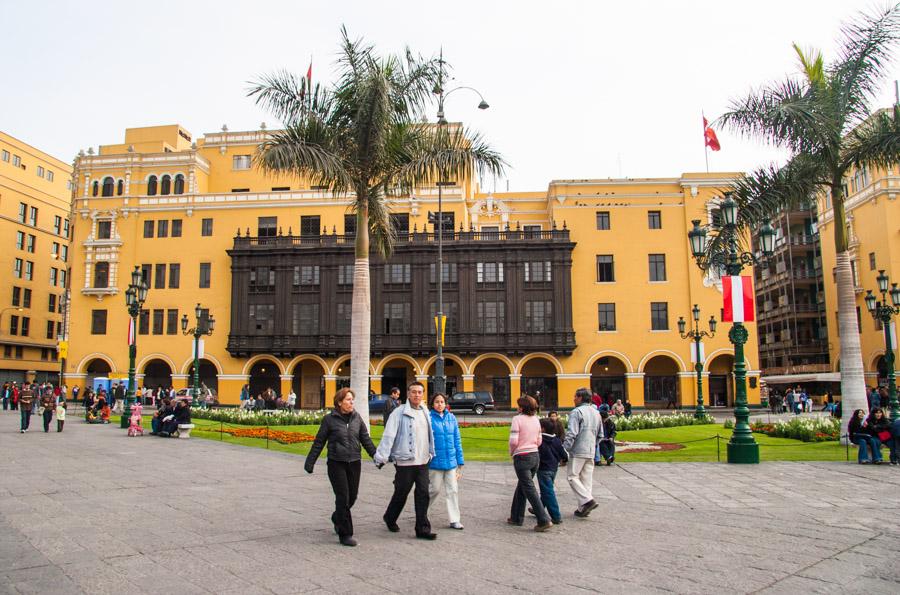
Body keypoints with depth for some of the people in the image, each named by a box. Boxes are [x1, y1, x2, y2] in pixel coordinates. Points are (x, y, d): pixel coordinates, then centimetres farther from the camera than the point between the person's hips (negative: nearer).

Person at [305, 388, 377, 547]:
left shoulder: (357, 418, 5)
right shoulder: (329, 419, -5)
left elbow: (366, 440, 9)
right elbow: (319, 442, 0)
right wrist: (310, 462, 0)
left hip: (354, 463, 4)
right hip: (337, 463, -4)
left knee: (352, 497, 10)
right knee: (343, 498, -5)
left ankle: (337, 518, 39)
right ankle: (345, 534, 4)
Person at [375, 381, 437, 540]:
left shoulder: (425, 413, 11)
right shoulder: (399, 413, -9)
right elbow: (388, 436, -14)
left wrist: (431, 453, 19)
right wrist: (382, 457, -19)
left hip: (423, 461, 5)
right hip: (405, 462, -5)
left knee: (423, 495, 2)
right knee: (401, 494, 9)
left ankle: (423, 529, 8)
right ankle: (390, 519, 34)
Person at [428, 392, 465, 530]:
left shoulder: (451, 418, 6)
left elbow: (457, 440, 10)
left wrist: (460, 460, 9)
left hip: (451, 461, 4)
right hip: (435, 461, -4)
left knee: (453, 490, 7)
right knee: (434, 489, 8)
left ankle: (454, 520, 16)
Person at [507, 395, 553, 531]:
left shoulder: (517, 419, -12)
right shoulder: (536, 420, 7)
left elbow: (513, 441, -17)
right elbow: (539, 441, 10)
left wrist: (511, 452, 1)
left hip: (522, 457, -7)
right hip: (535, 456, 7)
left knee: (529, 489, -3)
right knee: (521, 487, 19)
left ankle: (544, 520, -8)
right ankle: (517, 517, 27)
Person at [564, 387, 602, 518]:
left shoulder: (576, 412, -10)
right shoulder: (596, 412, 15)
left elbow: (571, 434, -18)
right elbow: (600, 434, 20)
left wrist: (564, 450, -15)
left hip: (578, 451, -8)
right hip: (591, 452, 8)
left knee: (572, 476, 0)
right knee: (587, 479, 9)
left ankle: (587, 500, -12)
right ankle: (583, 508, 11)